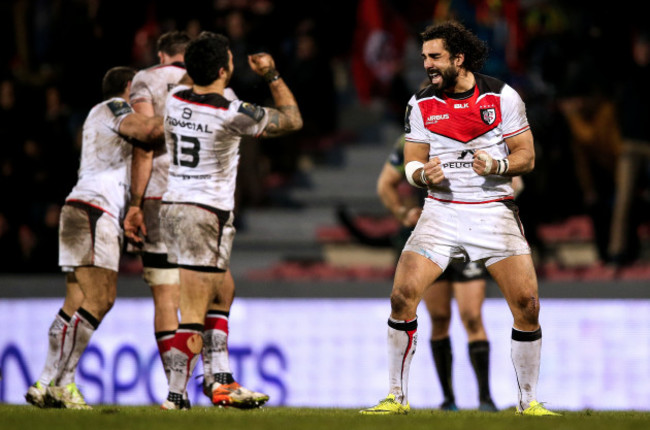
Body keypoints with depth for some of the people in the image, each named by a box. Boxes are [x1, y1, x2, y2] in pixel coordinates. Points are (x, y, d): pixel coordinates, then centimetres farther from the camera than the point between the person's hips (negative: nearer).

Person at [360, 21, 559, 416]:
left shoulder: (502, 96, -4)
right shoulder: (421, 104, 3)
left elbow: (526, 157, -1)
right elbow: (412, 163, 8)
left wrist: (497, 166, -21)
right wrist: (424, 173, -15)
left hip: (495, 211, -1)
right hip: (442, 210, 2)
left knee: (527, 303, -13)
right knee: (403, 295, -14)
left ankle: (529, 401, 5)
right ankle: (397, 397, 0)